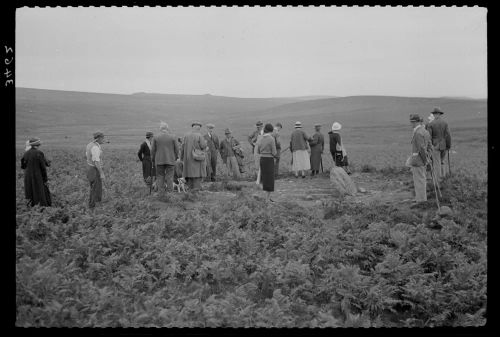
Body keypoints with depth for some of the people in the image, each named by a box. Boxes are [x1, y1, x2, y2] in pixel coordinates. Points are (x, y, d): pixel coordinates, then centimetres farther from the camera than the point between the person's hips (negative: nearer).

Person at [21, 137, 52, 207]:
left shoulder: (26, 153, 1)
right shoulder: (39, 153, -15)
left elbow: (23, 166, 5)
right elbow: (43, 167, -14)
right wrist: (46, 179, -6)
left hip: (28, 178, 5)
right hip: (38, 178, -5)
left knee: (31, 196, 13)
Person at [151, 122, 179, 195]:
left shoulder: (156, 138, -2)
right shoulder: (173, 137, -3)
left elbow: (153, 150, 1)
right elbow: (176, 149, 0)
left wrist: (153, 159, 14)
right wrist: (176, 157, 16)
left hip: (159, 160, 0)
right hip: (170, 160, 0)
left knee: (160, 177, 6)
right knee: (170, 177, 3)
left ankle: (161, 193, 4)